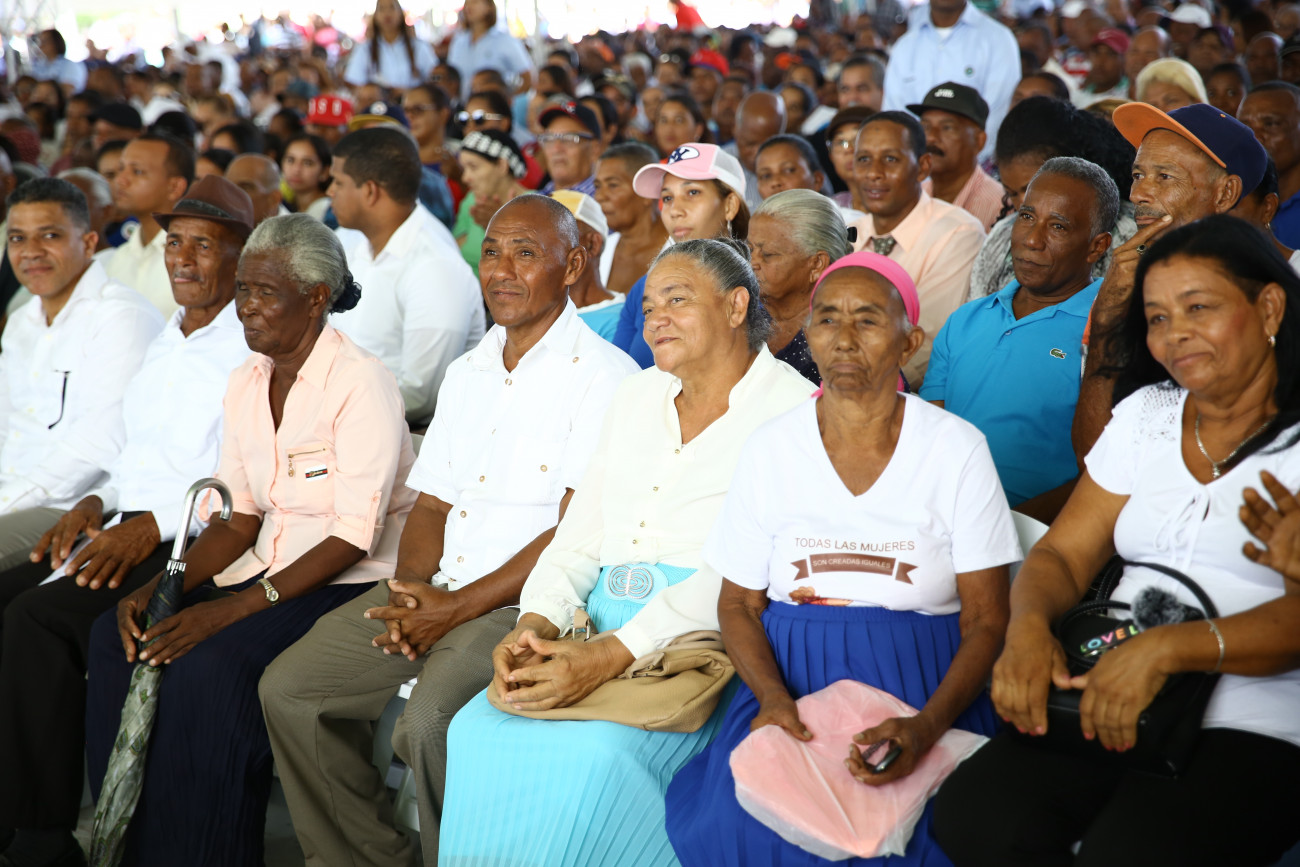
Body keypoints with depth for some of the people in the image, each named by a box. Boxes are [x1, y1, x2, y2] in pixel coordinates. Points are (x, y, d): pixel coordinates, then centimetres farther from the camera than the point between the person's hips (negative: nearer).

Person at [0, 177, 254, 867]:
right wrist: (97, 503, 6)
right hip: (123, 529, 9)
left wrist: (152, 526, -21)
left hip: (194, 545, -9)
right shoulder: (166, 340, 21)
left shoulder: (254, 349, -7)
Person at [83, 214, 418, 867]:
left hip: (354, 581, -8)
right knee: (115, 636, -12)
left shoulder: (361, 383, -15)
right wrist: (161, 587, -7)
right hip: (271, 567, 8)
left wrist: (236, 606, -26)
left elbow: (353, 538, -20)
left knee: (211, 662, -30)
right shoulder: (247, 383, 9)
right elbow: (238, 519, 10)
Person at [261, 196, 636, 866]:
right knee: (287, 688, -3)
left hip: (525, 606, -8)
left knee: (428, 722, -31)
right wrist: (410, 590, -4)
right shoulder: (466, 375, 17)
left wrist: (457, 608, -15)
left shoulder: (603, 377, -8)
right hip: (437, 592, 8)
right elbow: (431, 506, 17)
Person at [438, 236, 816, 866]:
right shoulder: (635, 397, 21)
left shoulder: (789, 409, -3)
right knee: (476, 732, -19)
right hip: (601, 625, 6)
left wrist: (613, 654, -24)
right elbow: (579, 535, 17)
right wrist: (537, 622, -4)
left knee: (596, 751, -32)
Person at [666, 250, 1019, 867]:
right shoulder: (770, 450, 5)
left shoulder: (957, 449, -1)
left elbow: (987, 621, -2)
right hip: (791, 676, 2)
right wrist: (771, 698, -12)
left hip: (925, 686, -2)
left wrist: (927, 725, -20)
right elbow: (738, 604, 9)